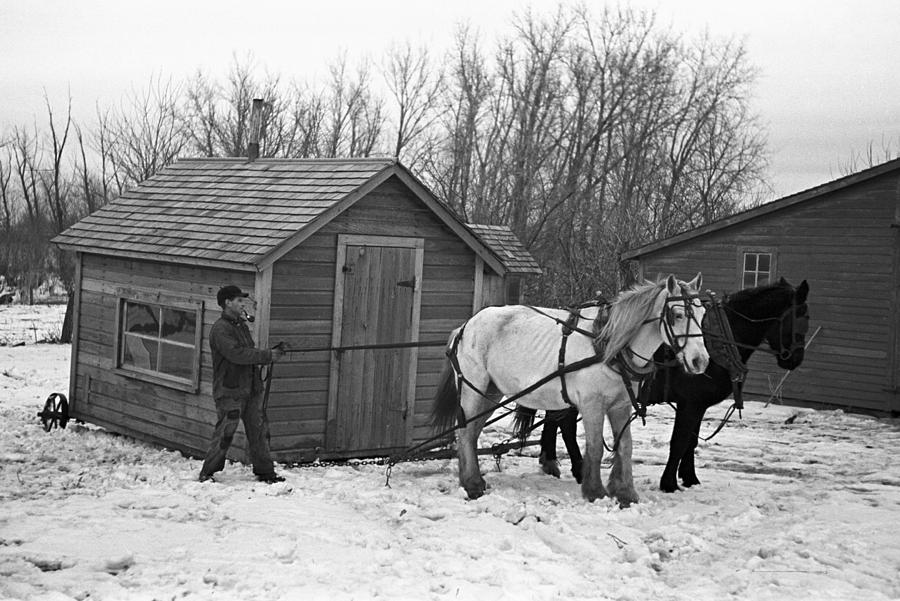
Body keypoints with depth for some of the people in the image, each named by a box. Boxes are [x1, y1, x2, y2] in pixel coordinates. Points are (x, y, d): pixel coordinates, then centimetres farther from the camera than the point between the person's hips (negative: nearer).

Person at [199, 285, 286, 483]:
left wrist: (272, 353, -1)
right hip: (229, 392, -8)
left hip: (250, 389, 8)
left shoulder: (241, 325, 17)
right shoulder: (220, 329, -12)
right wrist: (267, 356, -21)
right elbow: (237, 354, -23)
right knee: (225, 432, -4)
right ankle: (207, 473, 8)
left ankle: (265, 471, 17)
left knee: (259, 430, 9)